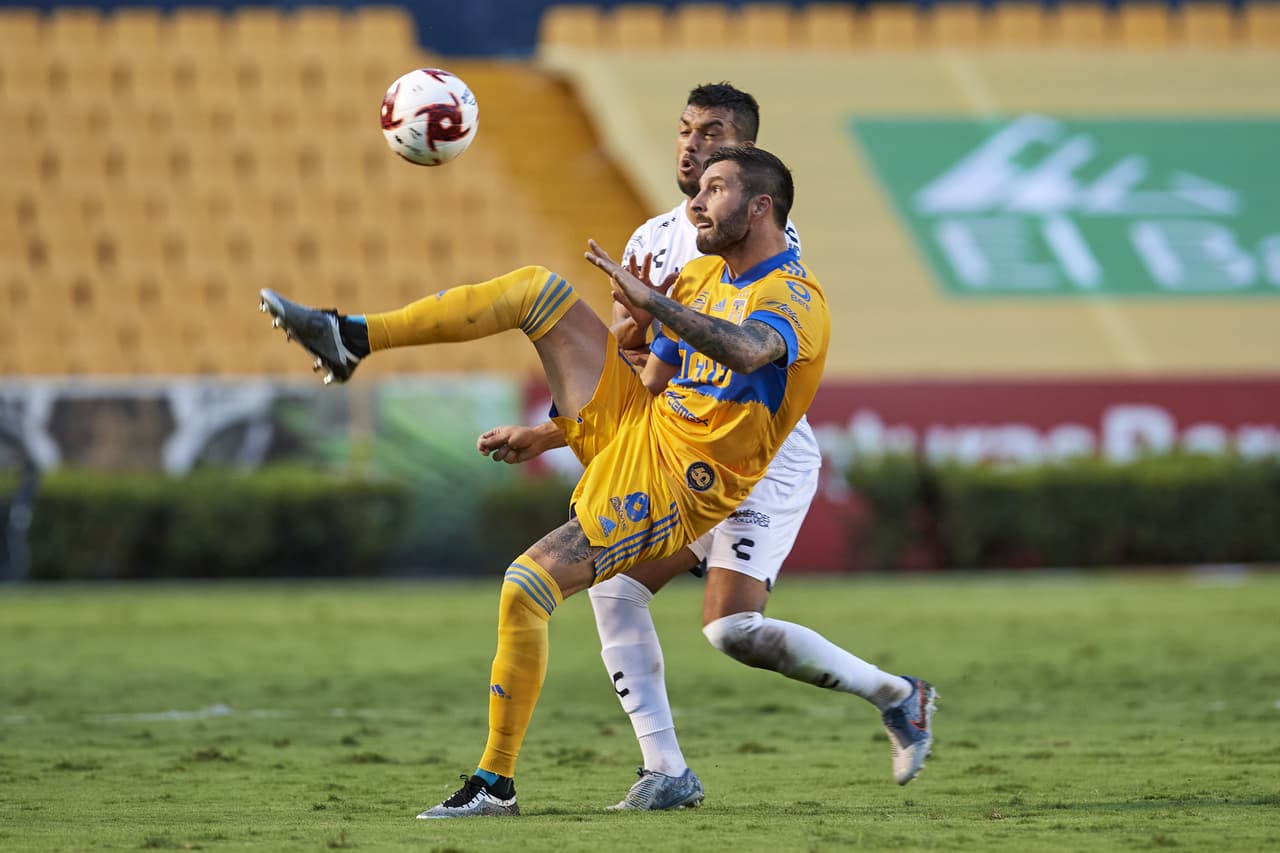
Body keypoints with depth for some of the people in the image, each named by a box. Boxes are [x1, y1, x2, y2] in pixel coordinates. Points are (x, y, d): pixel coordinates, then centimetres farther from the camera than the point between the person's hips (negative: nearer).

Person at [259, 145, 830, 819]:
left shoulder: (795, 297, -13)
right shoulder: (703, 275, 15)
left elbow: (746, 351, -37)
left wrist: (652, 302, -44)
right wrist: (543, 434, 14)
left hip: (670, 484, -8)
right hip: (632, 426, 8)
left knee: (526, 587, -22)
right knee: (536, 288, -4)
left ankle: (496, 783, -12)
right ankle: (351, 337, -10)